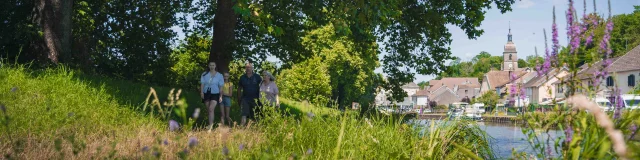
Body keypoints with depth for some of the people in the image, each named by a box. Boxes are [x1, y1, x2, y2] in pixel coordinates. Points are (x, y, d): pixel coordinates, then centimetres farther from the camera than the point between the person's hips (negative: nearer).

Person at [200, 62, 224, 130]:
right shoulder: (204, 74, 6)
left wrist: (221, 96, 0)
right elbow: (202, 84, 5)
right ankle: (211, 124, 23)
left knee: (211, 109, -17)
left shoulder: (219, 75, 3)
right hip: (206, 93, 3)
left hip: (215, 94, -3)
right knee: (209, 110, 9)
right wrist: (201, 92, -8)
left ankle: (210, 127, -20)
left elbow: (221, 86, 4)